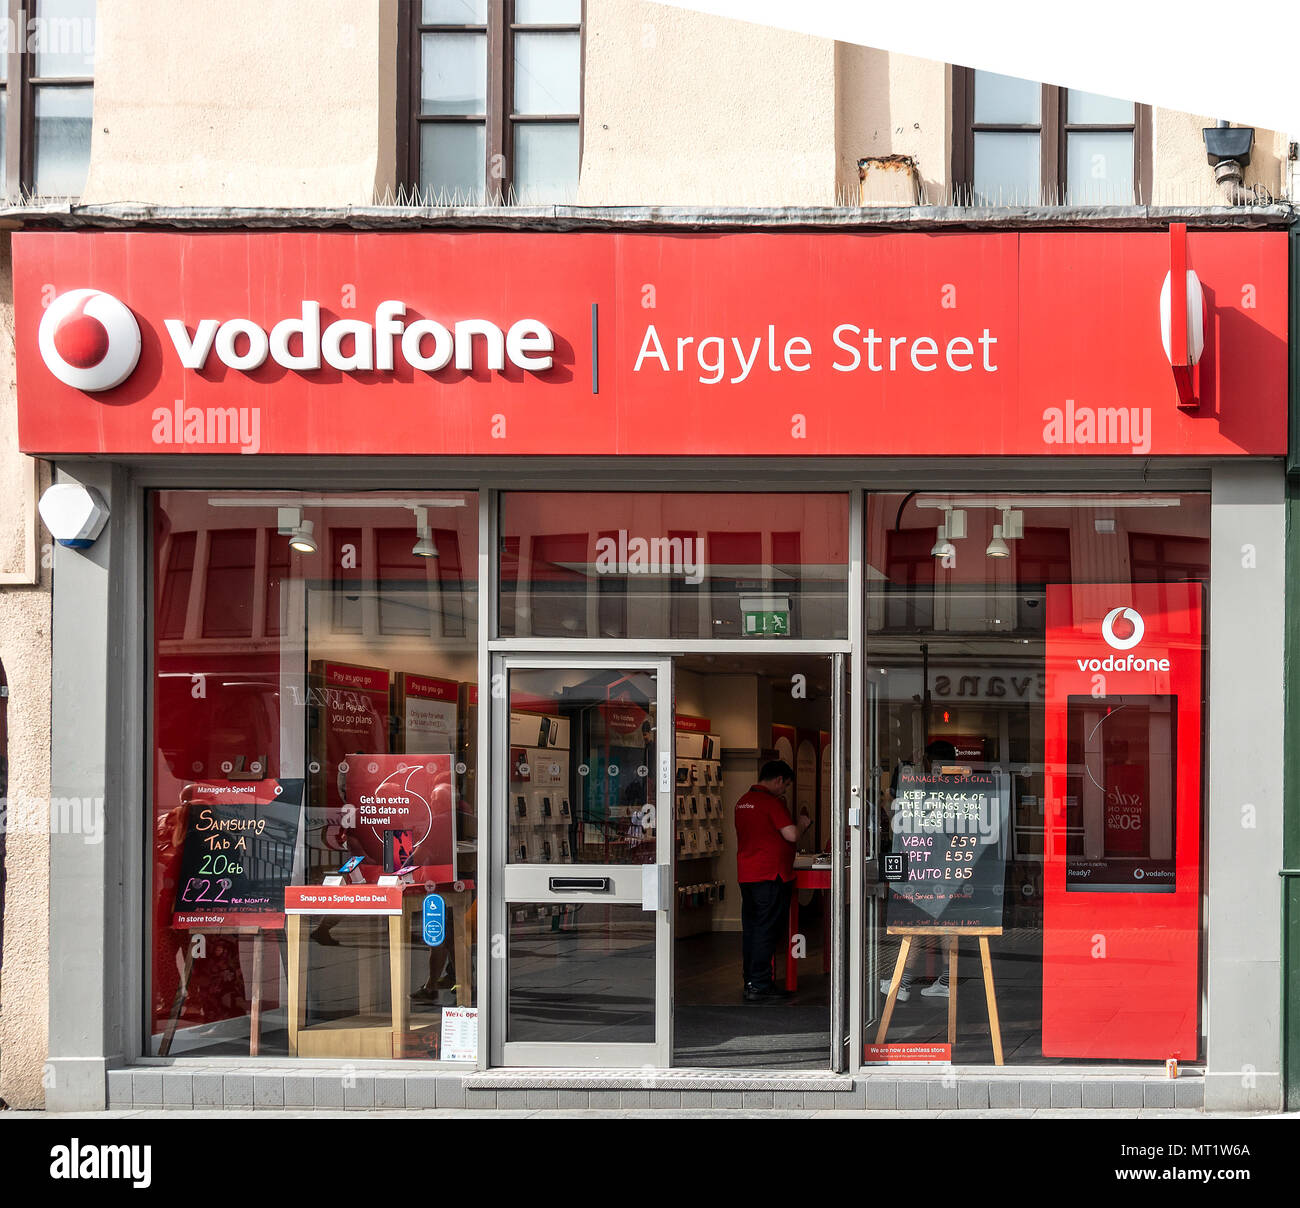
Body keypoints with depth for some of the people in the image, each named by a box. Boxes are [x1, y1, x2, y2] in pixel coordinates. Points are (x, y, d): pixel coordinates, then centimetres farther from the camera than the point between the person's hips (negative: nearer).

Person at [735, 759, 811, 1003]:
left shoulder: (743, 802, 13)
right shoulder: (772, 802, -13)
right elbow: (791, 835, -18)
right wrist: (802, 824, 3)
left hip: (745, 873, 8)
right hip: (770, 874, -8)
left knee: (751, 930, 12)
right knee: (767, 930, -5)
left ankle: (750, 982, 16)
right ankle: (760, 986, -5)